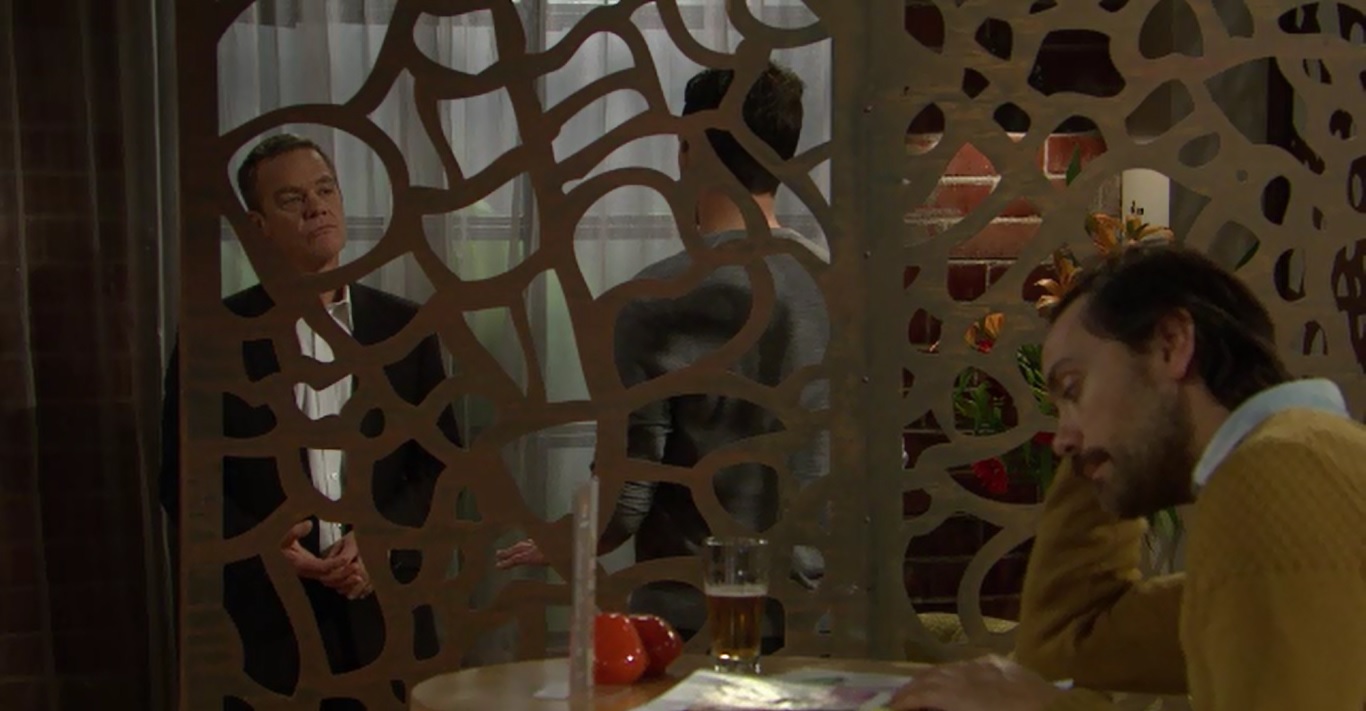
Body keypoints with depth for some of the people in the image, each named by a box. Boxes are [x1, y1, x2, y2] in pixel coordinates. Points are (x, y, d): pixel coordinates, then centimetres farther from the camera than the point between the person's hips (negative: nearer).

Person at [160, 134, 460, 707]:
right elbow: (183, 478, 0)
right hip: (264, 626, -2)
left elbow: (442, 464, 7)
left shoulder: (403, 327, 7)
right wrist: (262, 545, -16)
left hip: (384, 620, 2)